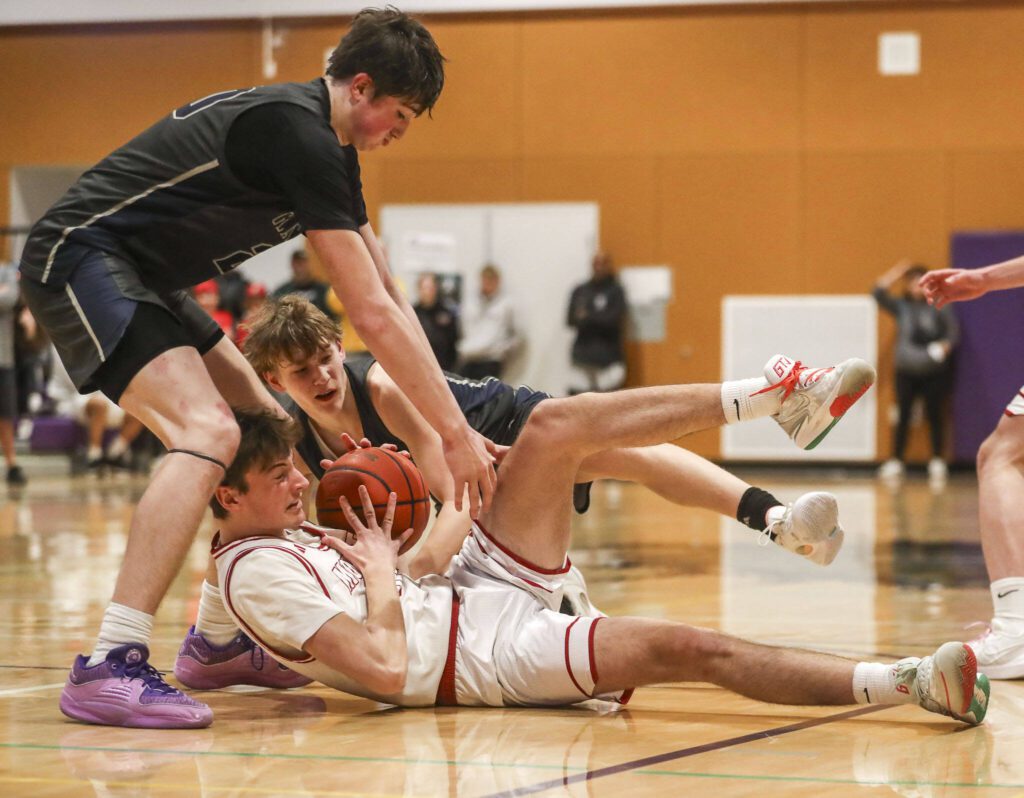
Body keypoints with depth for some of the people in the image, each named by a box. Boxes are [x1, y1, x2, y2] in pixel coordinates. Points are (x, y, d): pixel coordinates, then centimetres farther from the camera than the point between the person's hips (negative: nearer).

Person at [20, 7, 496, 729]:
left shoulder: (330, 149, 11)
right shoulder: (300, 135, -22)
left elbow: (389, 295, 14)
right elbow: (373, 315, -23)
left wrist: (451, 419, 6)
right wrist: (455, 433, -18)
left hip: (140, 276, 11)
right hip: (80, 259, -11)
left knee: (270, 430, 13)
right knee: (208, 431, -27)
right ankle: (109, 668, -35)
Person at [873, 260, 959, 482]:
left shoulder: (939, 306, -2)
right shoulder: (901, 306, 6)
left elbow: (953, 330, -4)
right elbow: (879, 294, -1)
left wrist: (946, 346, -22)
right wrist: (896, 274, -5)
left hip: (935, 371, -2)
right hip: (907, 371, 2)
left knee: (934, 414, 0)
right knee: (903, 415, -1)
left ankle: (937, 461, 8)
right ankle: (896, 462, 3)